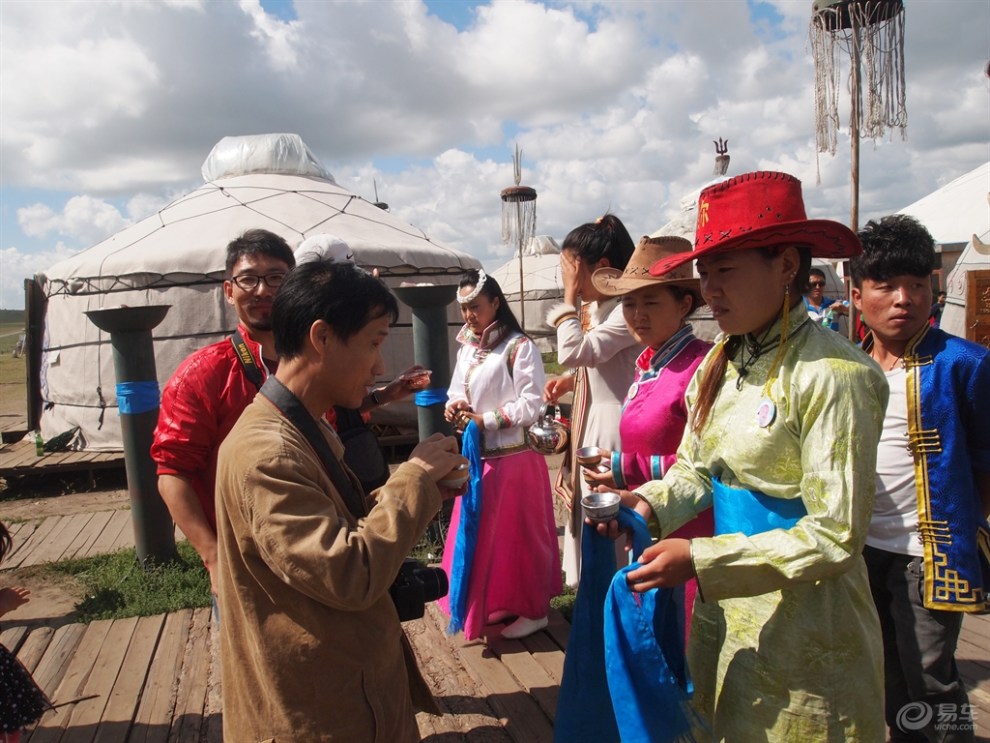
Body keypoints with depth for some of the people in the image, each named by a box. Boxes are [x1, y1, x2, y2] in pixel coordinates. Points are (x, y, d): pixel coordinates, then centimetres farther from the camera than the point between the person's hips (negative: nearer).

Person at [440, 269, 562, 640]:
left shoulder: (520, 347, -13)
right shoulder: (467, 348, 9)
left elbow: (531, 405, -17)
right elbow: (457, 391, 14)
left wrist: (485, 419, -19)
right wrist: (453, 407, -8)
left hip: (513, 457, -7)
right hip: (477, 456, 7)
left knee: (520, 534, 5)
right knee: (483, 534, 14)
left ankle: (534, 610, 22)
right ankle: (497, 603, 31)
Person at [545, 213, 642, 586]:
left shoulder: (628, 311, -20)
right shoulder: (595, 309, 9)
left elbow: (573, 352, -27)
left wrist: (569, 296, -19)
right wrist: (570, 381, 3)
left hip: (612, 425, -10)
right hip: (590, 421, 10)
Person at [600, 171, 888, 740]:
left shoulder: (833, 375, -21)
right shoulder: (720, 362, 2)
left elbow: (836, 538, -21)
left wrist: (700, 560, -24)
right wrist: (650, 504, -11)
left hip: (804, 633, -7)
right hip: (725, 609, 7)